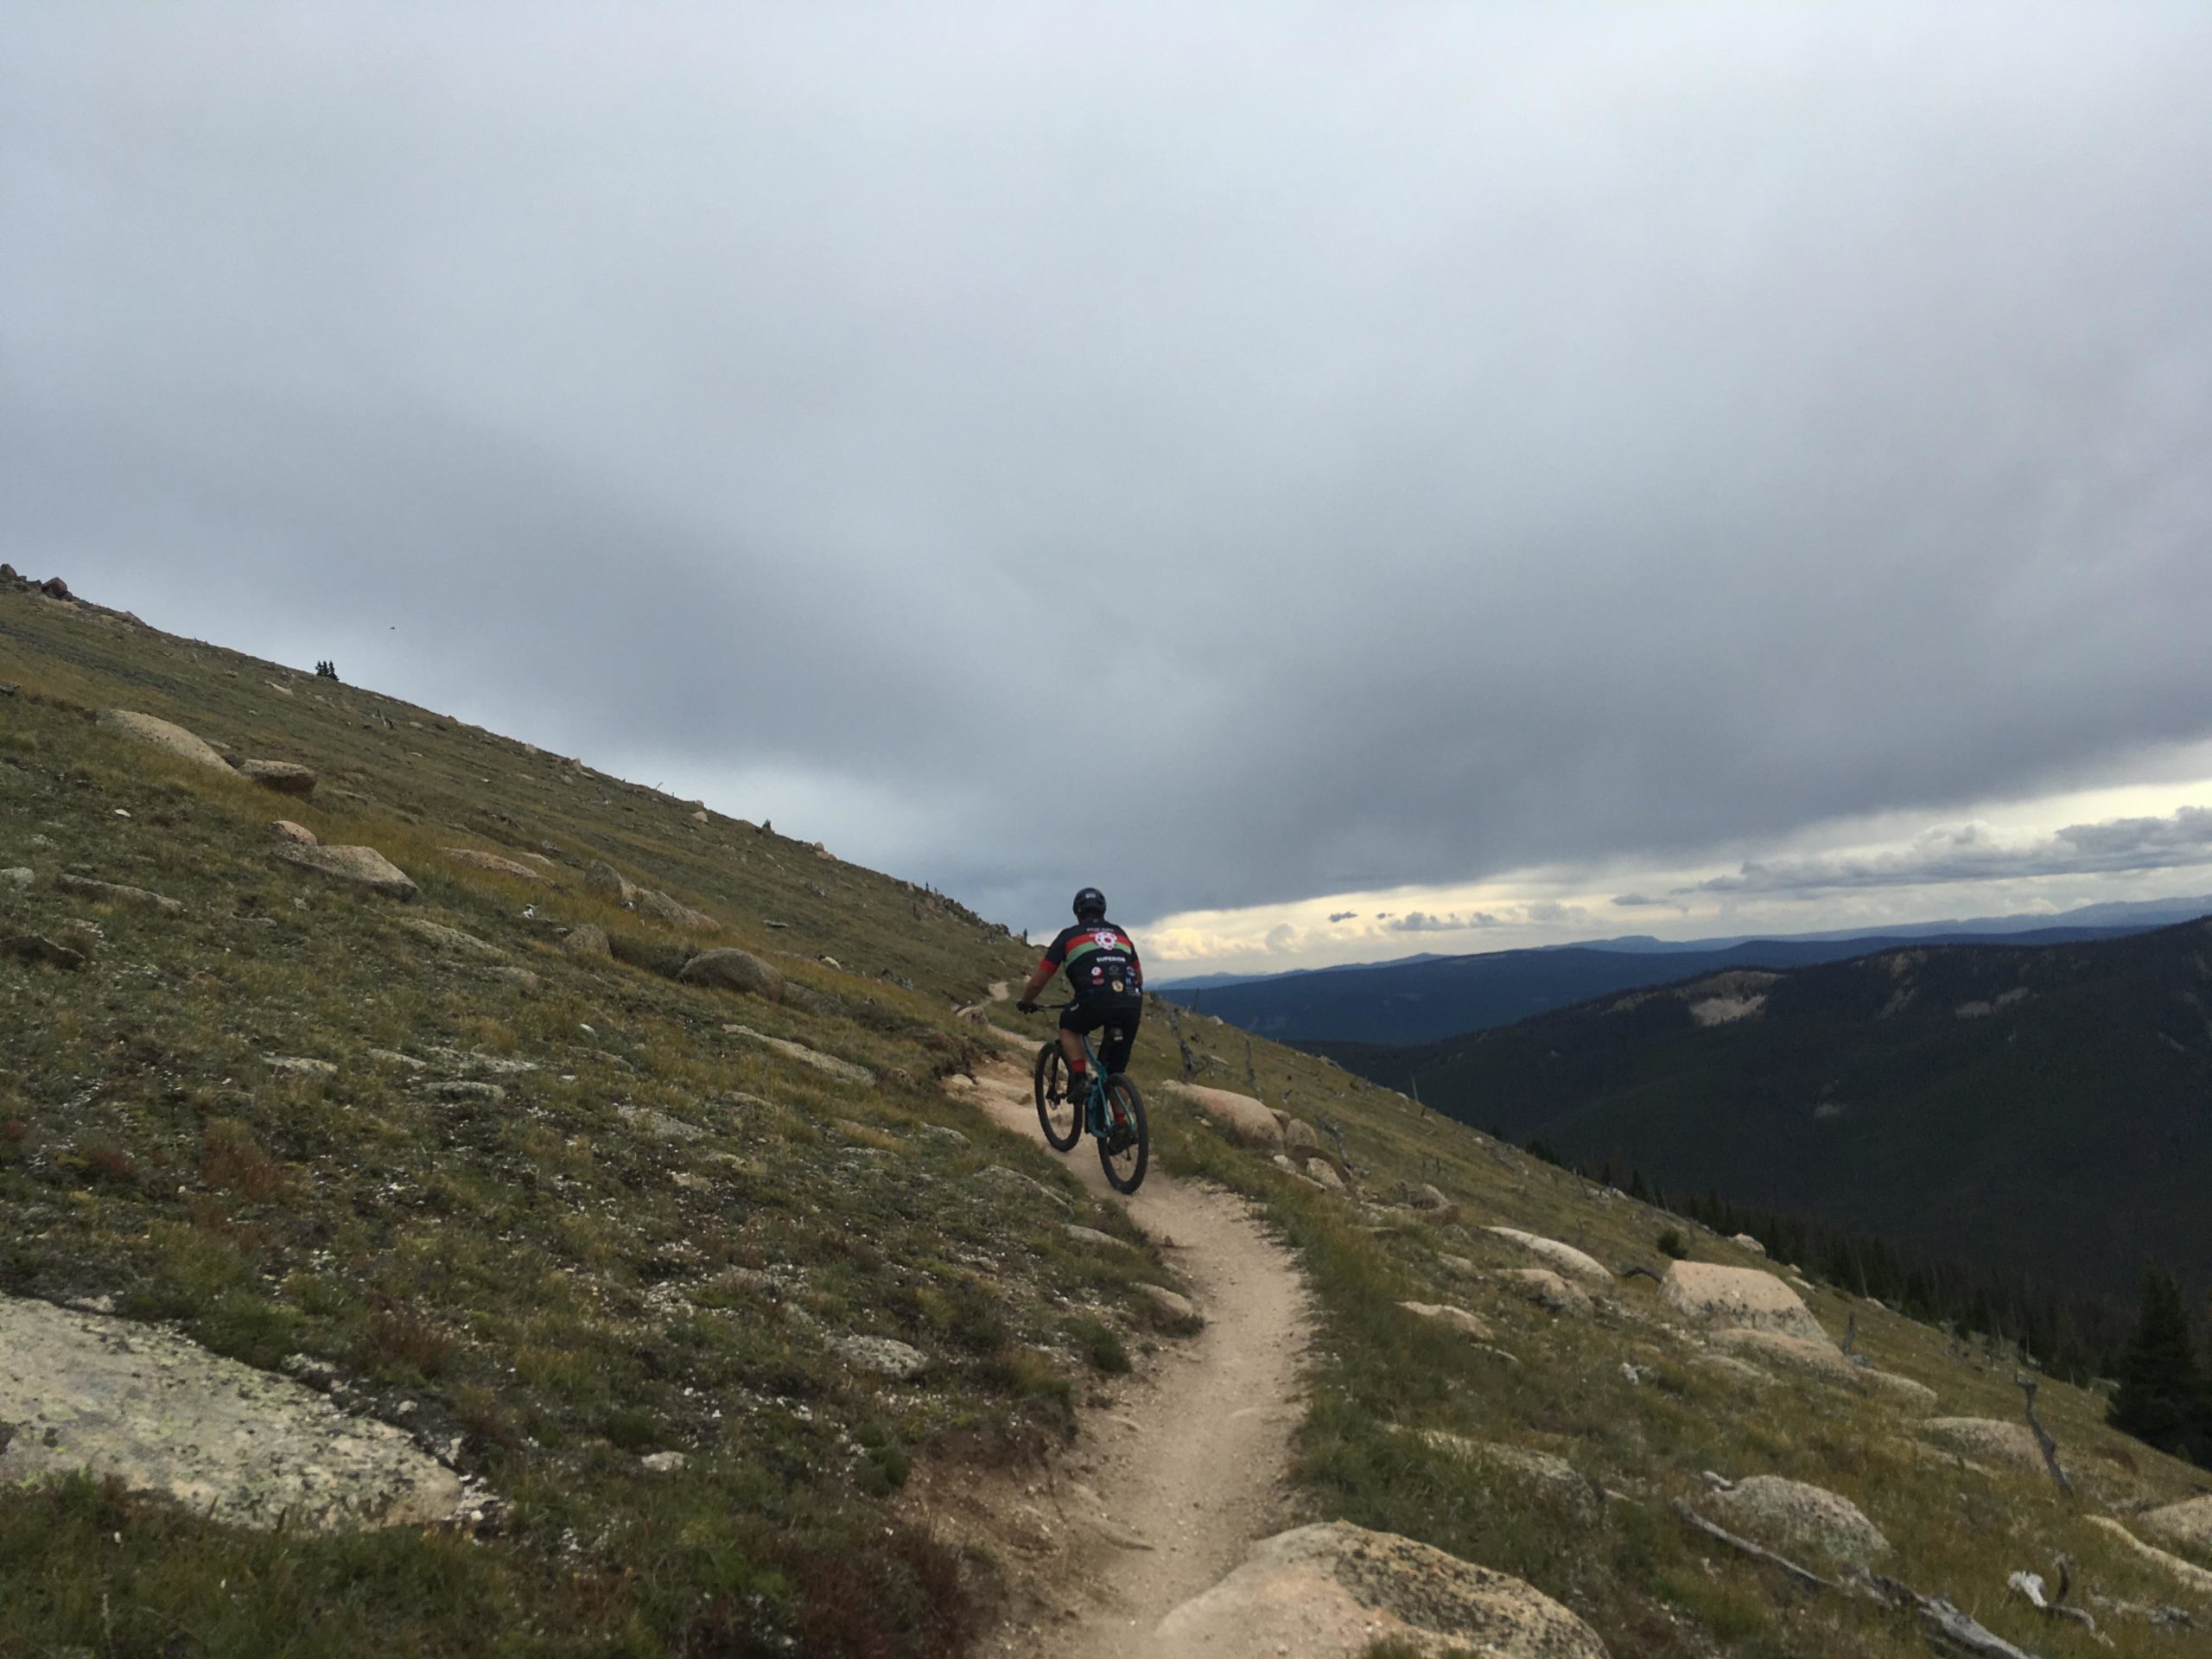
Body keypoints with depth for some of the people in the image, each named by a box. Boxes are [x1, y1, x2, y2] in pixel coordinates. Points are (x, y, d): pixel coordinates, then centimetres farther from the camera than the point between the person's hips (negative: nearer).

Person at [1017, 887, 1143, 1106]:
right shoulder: (1120, 934, 28)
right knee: (1116, 1072, 20)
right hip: (1132, 1004, 4)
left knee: (1068, 1027, 27)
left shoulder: (1069, 936, 17)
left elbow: (1037, 981, 18)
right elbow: (1139, 976, 35)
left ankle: (1079, 1079, 8)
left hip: (1095, 1001, -4)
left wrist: (1026, 1003, 36)